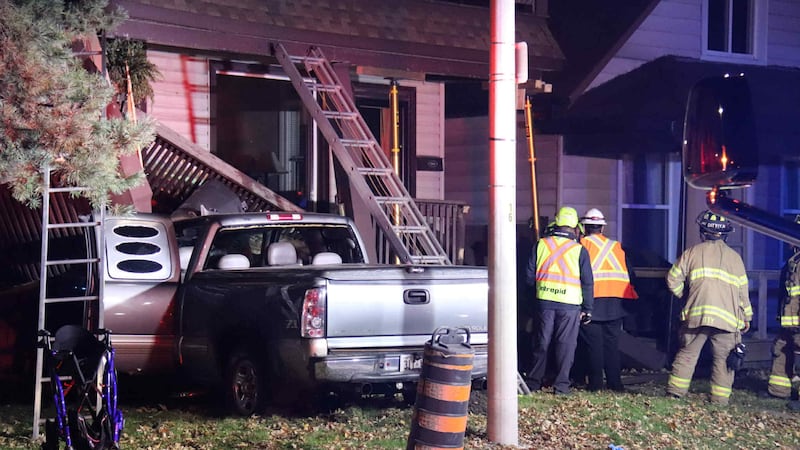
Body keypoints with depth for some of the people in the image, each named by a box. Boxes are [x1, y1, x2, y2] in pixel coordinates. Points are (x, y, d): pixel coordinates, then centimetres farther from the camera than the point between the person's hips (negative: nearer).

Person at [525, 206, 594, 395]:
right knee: (565, 344, 3)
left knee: (541, 342, 10)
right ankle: (561, 384, 1)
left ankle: (534, 381, 13)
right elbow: (587, 282, -1)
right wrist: (587, 308, 5)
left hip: (544, 301, 2)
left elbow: (529, 275, 5)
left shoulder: (541, 245, 2)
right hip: (570, 303, -2)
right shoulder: (580, 250, -3)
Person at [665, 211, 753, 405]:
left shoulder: (692, 252, 6)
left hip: (696, 315, 0)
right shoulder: (734, 257, 10)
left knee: (687, 353, 8)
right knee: (723, 358, 4)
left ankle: (675, 390, 6)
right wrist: (746, 316, 17)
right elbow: (743, 290, 10)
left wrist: (685, 296, 19)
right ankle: (720, 398, 2)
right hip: (727, 317, 0)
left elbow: (673, 280, 2)